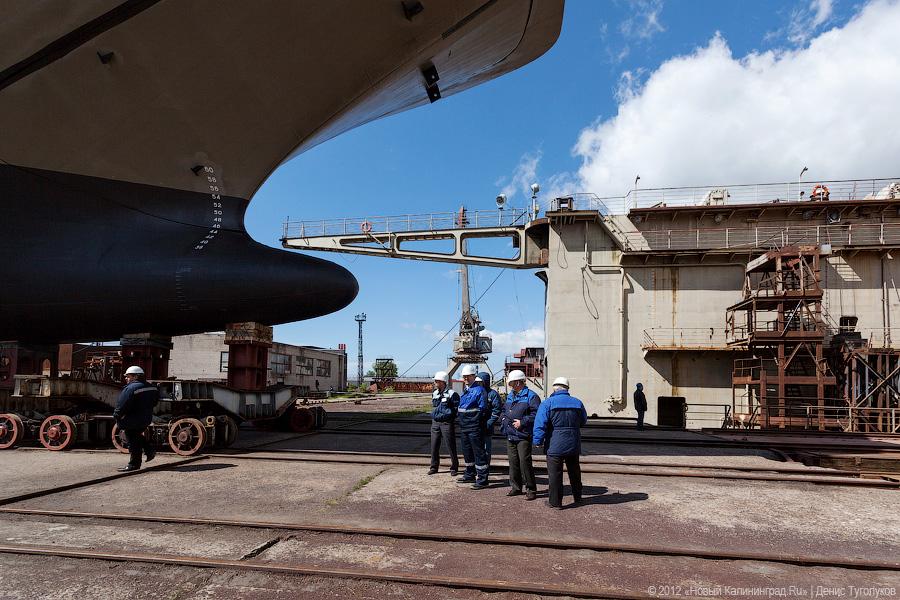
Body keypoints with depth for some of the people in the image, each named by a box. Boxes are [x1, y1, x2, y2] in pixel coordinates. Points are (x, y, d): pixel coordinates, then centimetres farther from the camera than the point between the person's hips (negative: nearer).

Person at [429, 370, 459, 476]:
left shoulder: (451, 394, -10)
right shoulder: (435, 394, 12)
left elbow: (457, 408, -7)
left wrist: (447, 413, -12)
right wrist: (434, 415, 13)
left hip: (447, 423, -6)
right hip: (435, 423, 6)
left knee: (451, 446, 1)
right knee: (434, 446, 10)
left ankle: (454, 468, 13)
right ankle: (434, 467, 21)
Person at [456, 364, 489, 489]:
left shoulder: (479, 390, -10)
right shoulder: (465, 390, 16)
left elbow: (482, 409, -12)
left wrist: (477, 421, -13)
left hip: (474, 427, -9)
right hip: (464, 427, 9)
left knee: (478, 452, -5)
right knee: (467, 451, 17)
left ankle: (482, 480, -2)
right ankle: (470, 475, 31)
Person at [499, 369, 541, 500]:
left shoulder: (531, 396, -8)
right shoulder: (509, 396, 17)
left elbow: (536, 414, -16)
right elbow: (504, 411, 31)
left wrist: (522, 422, -19)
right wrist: (503, 419, 11)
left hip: (523, 436, -8)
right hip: (510, 435, 8)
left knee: (524, 461, -9)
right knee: (513, 461, 12)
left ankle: (531, 489, 1)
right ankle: (515, 487, 23)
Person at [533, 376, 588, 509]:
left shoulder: (547, 403, -9)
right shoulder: (577, 403, 4)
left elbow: (540, 424, -17)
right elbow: (583, 422, 18)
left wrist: (538, 441, -13)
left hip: (555, 445, -5)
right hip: (573, 445, 5)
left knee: (555, 473, 2)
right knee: (574, 471, 20)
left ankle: (555, 502, 5)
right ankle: (577, 497, 33)